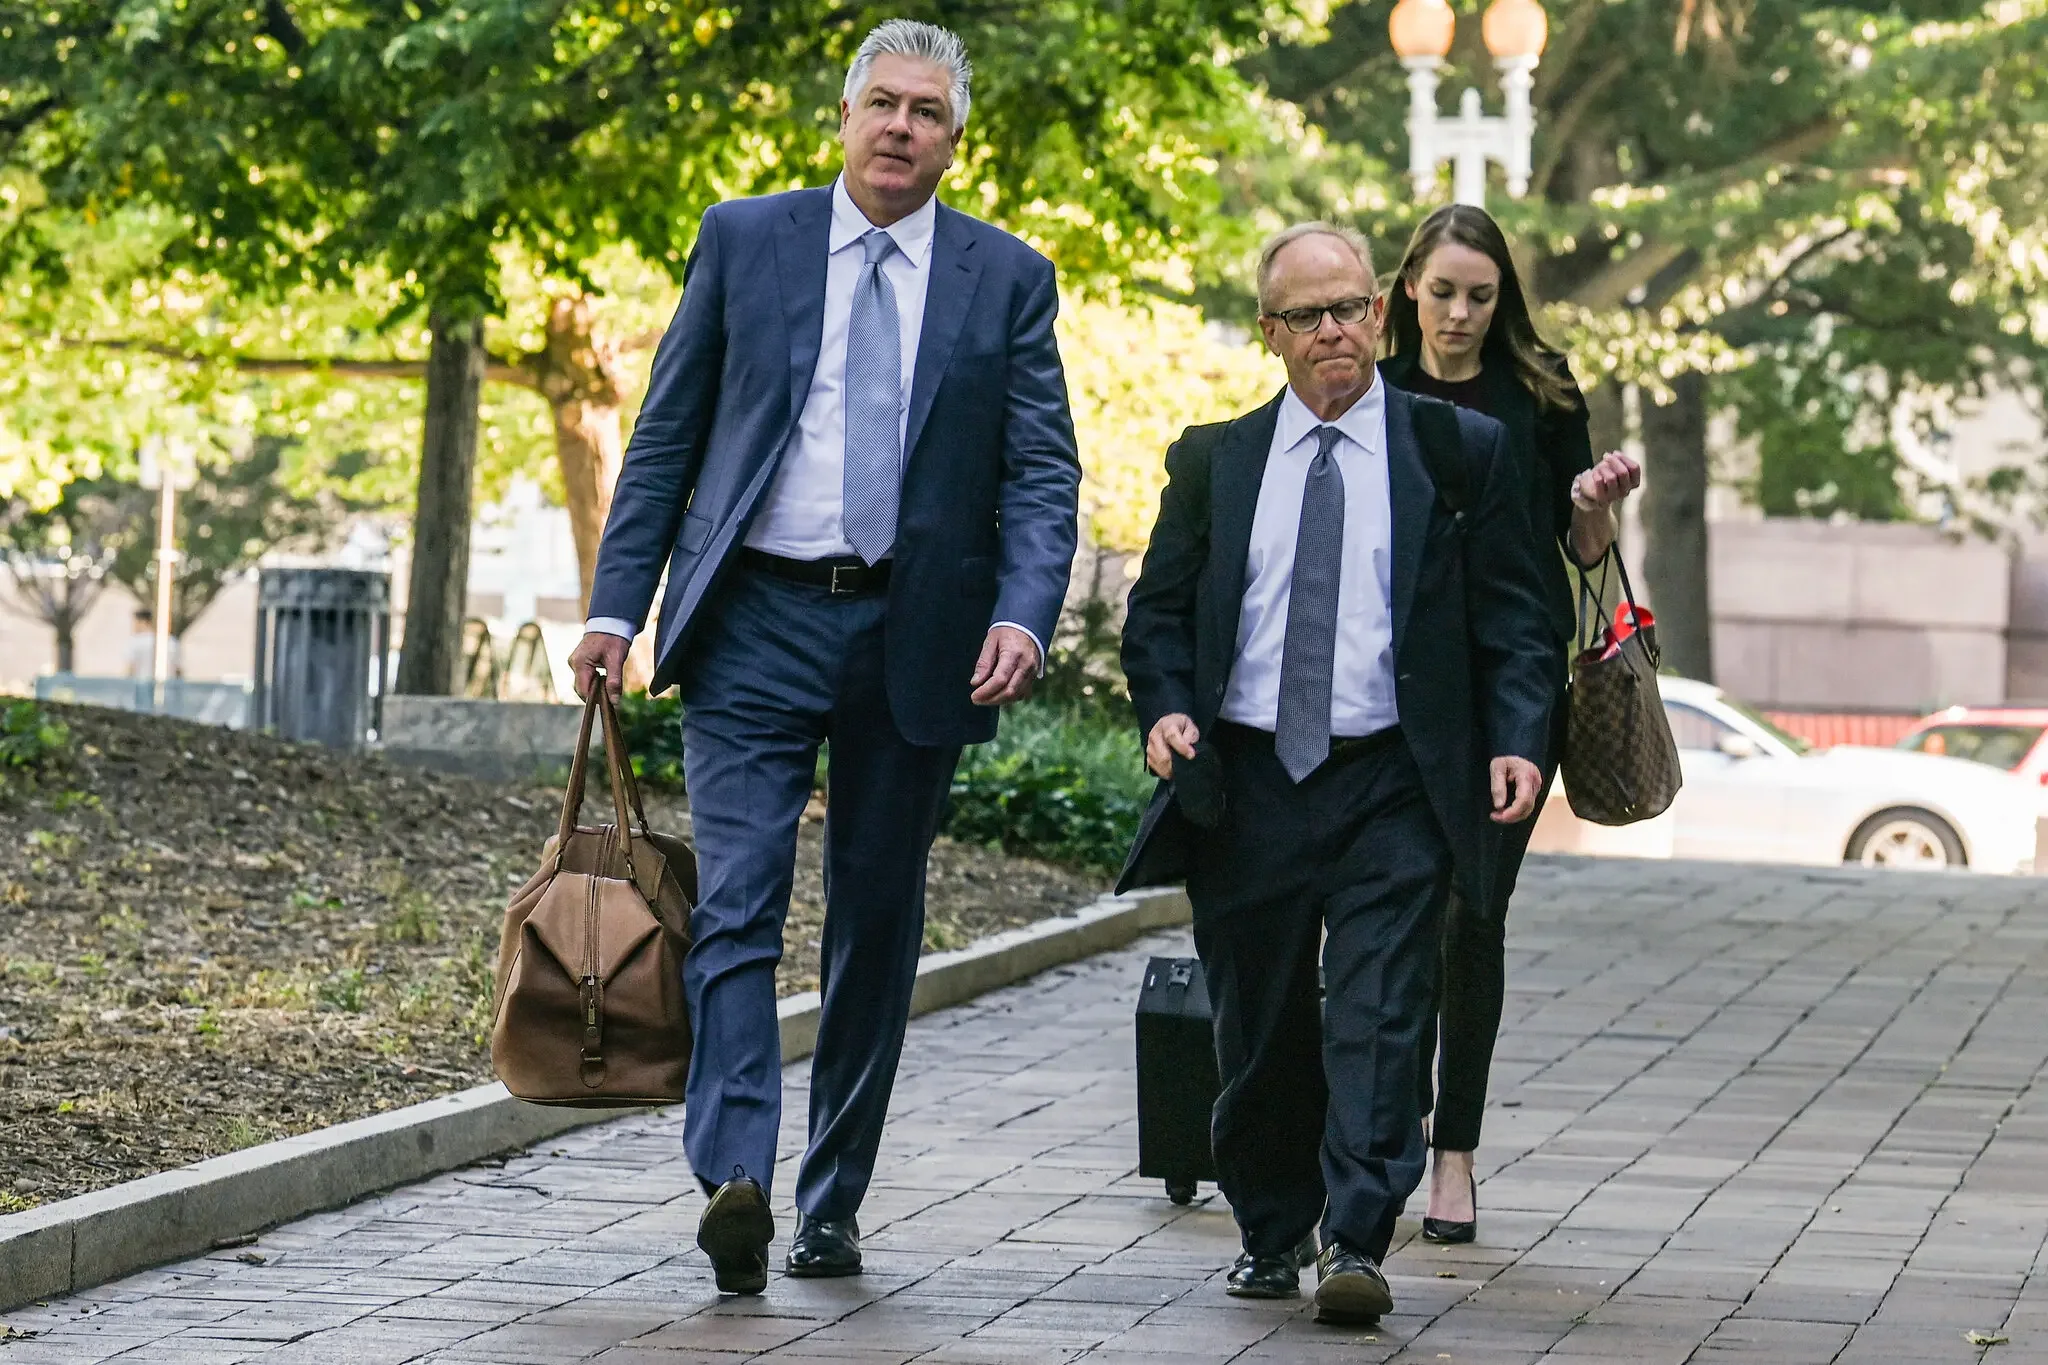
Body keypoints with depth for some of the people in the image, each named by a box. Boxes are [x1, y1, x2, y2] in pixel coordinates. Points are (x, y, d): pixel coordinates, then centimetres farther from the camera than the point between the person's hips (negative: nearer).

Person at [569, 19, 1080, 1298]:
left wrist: (1024, 614, -16)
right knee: (737, 906, -15)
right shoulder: (746, 239, 5)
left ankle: (833, 1205, 19)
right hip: (757, 626, -1)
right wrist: (618, 605, -1)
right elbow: (667, 434, 7)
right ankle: (737, 1183, -25)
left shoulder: (1009, 280, 5)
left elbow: (1044, 473, 1)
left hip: (915, 642, 1)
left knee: (878, 931, 9)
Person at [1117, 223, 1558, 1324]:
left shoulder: (1461, 450, 6)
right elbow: (1159, 608, 12)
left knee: (1377, 1019, -12)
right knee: (1259, 1028, 9)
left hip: (1394, 788, -2)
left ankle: (1356, 1245, -14)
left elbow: (1513, 616, 5)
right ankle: (1272, 1234, 24)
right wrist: (1164, 709, -7)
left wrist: (1516, 739, -10)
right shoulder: (1212, 460, 11)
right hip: (1247, 782, 2)